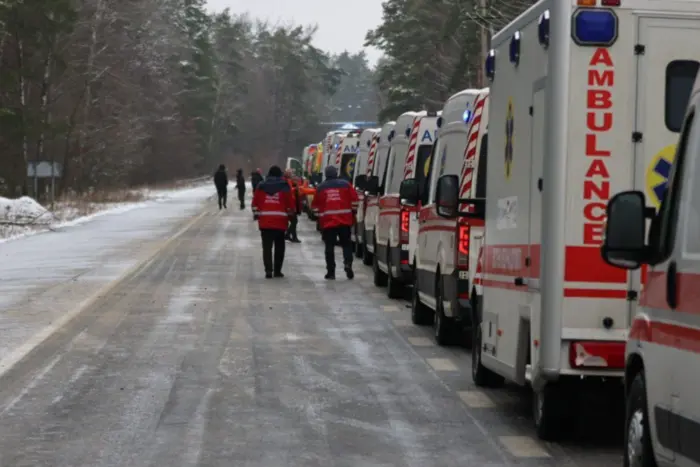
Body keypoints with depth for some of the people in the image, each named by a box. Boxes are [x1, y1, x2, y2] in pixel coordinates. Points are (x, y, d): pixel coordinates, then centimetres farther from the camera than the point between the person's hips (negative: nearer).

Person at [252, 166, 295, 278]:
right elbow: (290, 203, 1)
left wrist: (256, 215, 16)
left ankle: (268, 270, -10)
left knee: (267, 246, 3)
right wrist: (290, 215, 15)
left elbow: (255, 202, 5)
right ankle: (277, 271, 11)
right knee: (279, 247, 10)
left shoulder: (261, 186, 5)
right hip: (280, 222, -1)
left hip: (265, 221, 1)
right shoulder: (284, 187, 0)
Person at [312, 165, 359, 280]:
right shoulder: (345, 184, 3)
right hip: (345, 220, 0)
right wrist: (353, 213, 15)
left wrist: (318, 219, 17)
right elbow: (354, 200, 3)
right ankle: (348, 264, -12)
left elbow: (316, 205, 8)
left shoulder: (320, 188, 5)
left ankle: (331, 272, 2)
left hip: (327, 222, 0)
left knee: (329, 246, 4)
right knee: (346, 244, 11)